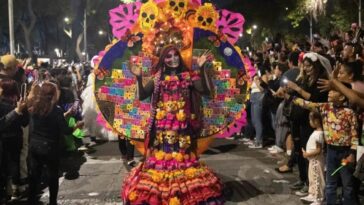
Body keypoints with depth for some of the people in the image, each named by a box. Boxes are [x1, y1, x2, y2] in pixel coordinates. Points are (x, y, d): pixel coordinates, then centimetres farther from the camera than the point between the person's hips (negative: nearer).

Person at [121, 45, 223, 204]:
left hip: (182, 127, 0)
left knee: (183, 157, 4)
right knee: (161, 157, 2)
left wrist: (203, 68, -14)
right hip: (162, 127, 1)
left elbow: (206, 90, -8)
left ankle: (185, 192, 14)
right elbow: (142, 96, 0)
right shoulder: (158, 78, 7)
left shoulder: (188, 76, 5)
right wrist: (139, 78, -13)